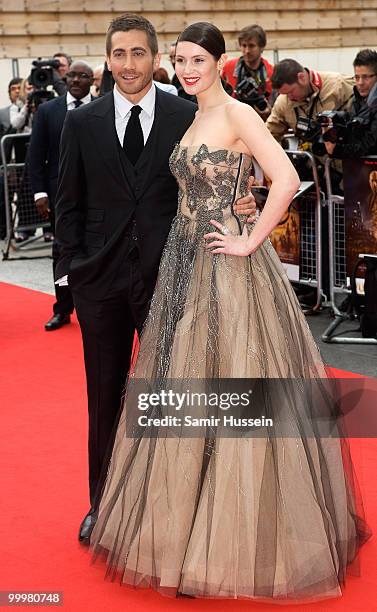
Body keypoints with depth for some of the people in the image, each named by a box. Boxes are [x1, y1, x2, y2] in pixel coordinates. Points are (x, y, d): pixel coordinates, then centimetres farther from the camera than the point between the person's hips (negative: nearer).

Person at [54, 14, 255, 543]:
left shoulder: (188, 116, 0)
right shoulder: (82, 123, 4)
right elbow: (69, 205, 7)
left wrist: (237, 206, -15)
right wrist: (78, 266, 0)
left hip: (166, 275, -1)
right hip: (102, 280, 2)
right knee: (105, 396, 11)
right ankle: (102, 502, 25)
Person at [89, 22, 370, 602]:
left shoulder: (239, 115, -11)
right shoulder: (193, 119, 14)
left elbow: (286, 180, -24)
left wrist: (251, 242, -18)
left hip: (227, 266, -8)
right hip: (184, 262, 8)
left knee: (228, 388, -3)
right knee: (183, 390, 12)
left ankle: (241, 531, 10)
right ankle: (184, 521, 25)